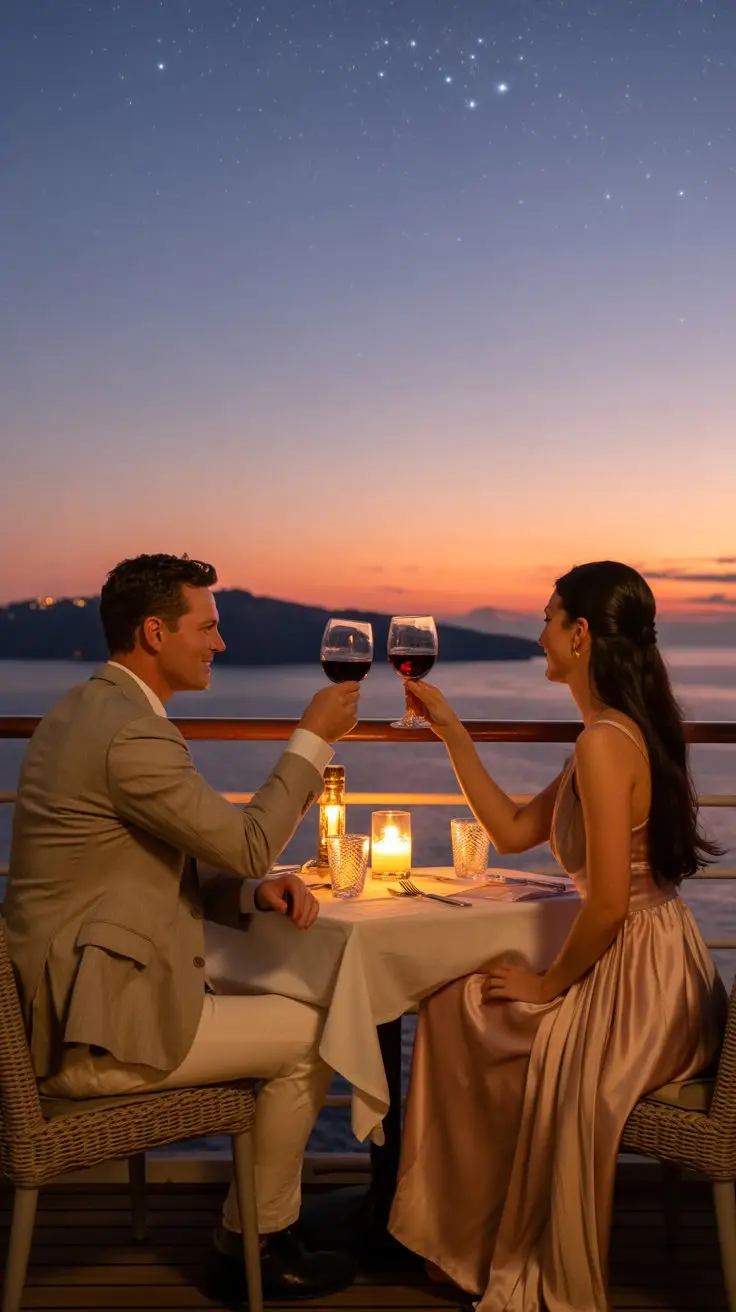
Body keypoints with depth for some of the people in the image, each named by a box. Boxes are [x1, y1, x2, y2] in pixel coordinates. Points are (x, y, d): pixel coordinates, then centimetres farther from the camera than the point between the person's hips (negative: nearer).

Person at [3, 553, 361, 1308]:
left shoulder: (83, 711, 11)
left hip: (70, 999, 10)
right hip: (95, 1026, -10)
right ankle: (250, 1249, 20)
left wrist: (256, 891, 1)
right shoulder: (130, 734, -22)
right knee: (312, 1037, 2)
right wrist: (313, 738, -6)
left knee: (291, 1011, 17)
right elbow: (245, 844, -16)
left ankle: (258, 1231, 28)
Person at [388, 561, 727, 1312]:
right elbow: (514, 831, 13)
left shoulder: (604, 742, -21)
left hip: (640, 983, -9)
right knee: (456, 1004, 18)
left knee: (459, 1012, 7)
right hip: (645, 970, 9)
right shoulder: (620, 731, 10)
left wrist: (550, 983, -10)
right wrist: (448, 728, 13)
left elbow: (610, 901, -26)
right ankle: (473, 1239, 29)